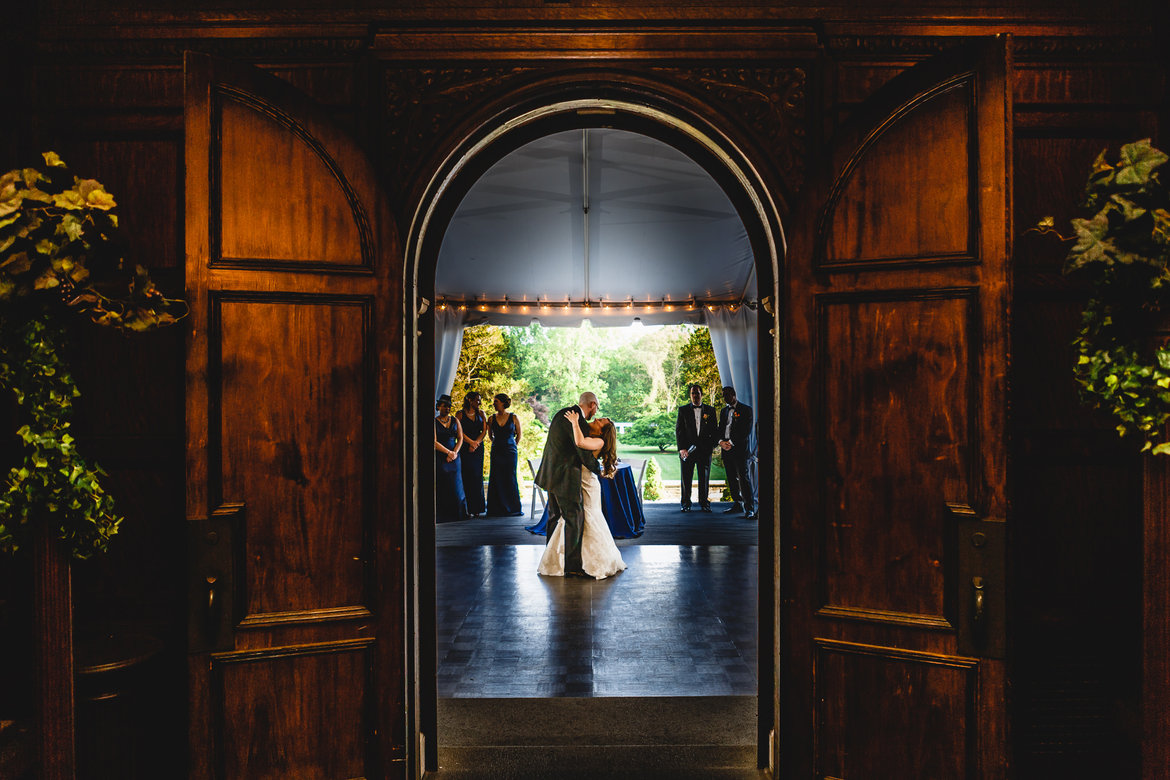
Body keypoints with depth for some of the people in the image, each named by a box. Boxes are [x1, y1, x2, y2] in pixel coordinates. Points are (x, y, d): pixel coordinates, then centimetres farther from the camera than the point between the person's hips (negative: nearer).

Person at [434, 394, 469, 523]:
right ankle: (442, 515, -1)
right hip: (439, 457, -3)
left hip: (454, 457, 3)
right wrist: (448, 452, -14)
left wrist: (454, 453, -9)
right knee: (441, 487, -4)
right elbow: (434, 442, -9)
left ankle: (458, 514, 7)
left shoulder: (455, 421, 10)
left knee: (456, 486, 1)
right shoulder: (434, 422, -1)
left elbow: (460, 438, 5)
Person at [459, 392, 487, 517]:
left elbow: (484, 431, 4)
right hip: (465, 448, -3)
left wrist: (475, 443, -8)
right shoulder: (461, 414, 2)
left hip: (478, 448, 3)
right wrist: (471, 442, -14)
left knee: (477, 476, 0)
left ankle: (477, 508, 2)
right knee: (467, 475, -7)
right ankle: (468, 508, -7)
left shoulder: (481, 414, 12)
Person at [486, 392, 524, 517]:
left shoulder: (513, 418, -2)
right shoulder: (492, 419, 4)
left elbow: (519, 434, 10)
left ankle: (513, 508, 12)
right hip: (496, 452, 2)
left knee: (510, 479, 0)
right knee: (496, 480, 1)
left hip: (510, 452, -2)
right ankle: (497, 508, 9)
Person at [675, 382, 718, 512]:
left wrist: (712, 444, -4)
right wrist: (681, 448, -8)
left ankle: (704, 503, 16)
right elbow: (678, 430, 2)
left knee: (704, 478, 5)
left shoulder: (710, 410, 10)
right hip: (687, 449, -1)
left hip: (705, 450, 1)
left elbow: (714, 430, 11)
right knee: (686, 478, 3)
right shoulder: (683, 410, 7)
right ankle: (686, 504, 13)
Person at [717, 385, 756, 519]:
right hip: (726, 449, 6)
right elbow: (720, 428, 18)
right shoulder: (724, 411, 20)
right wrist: (721, 441, -4)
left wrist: (731, 442, -14)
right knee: (732, 479, 9)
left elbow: (746, 430, -8)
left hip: (740, 449, -6)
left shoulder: (745, 409, 0)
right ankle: (737, 504, 18)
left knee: (744, 478, -12)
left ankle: (750, 508, -14)